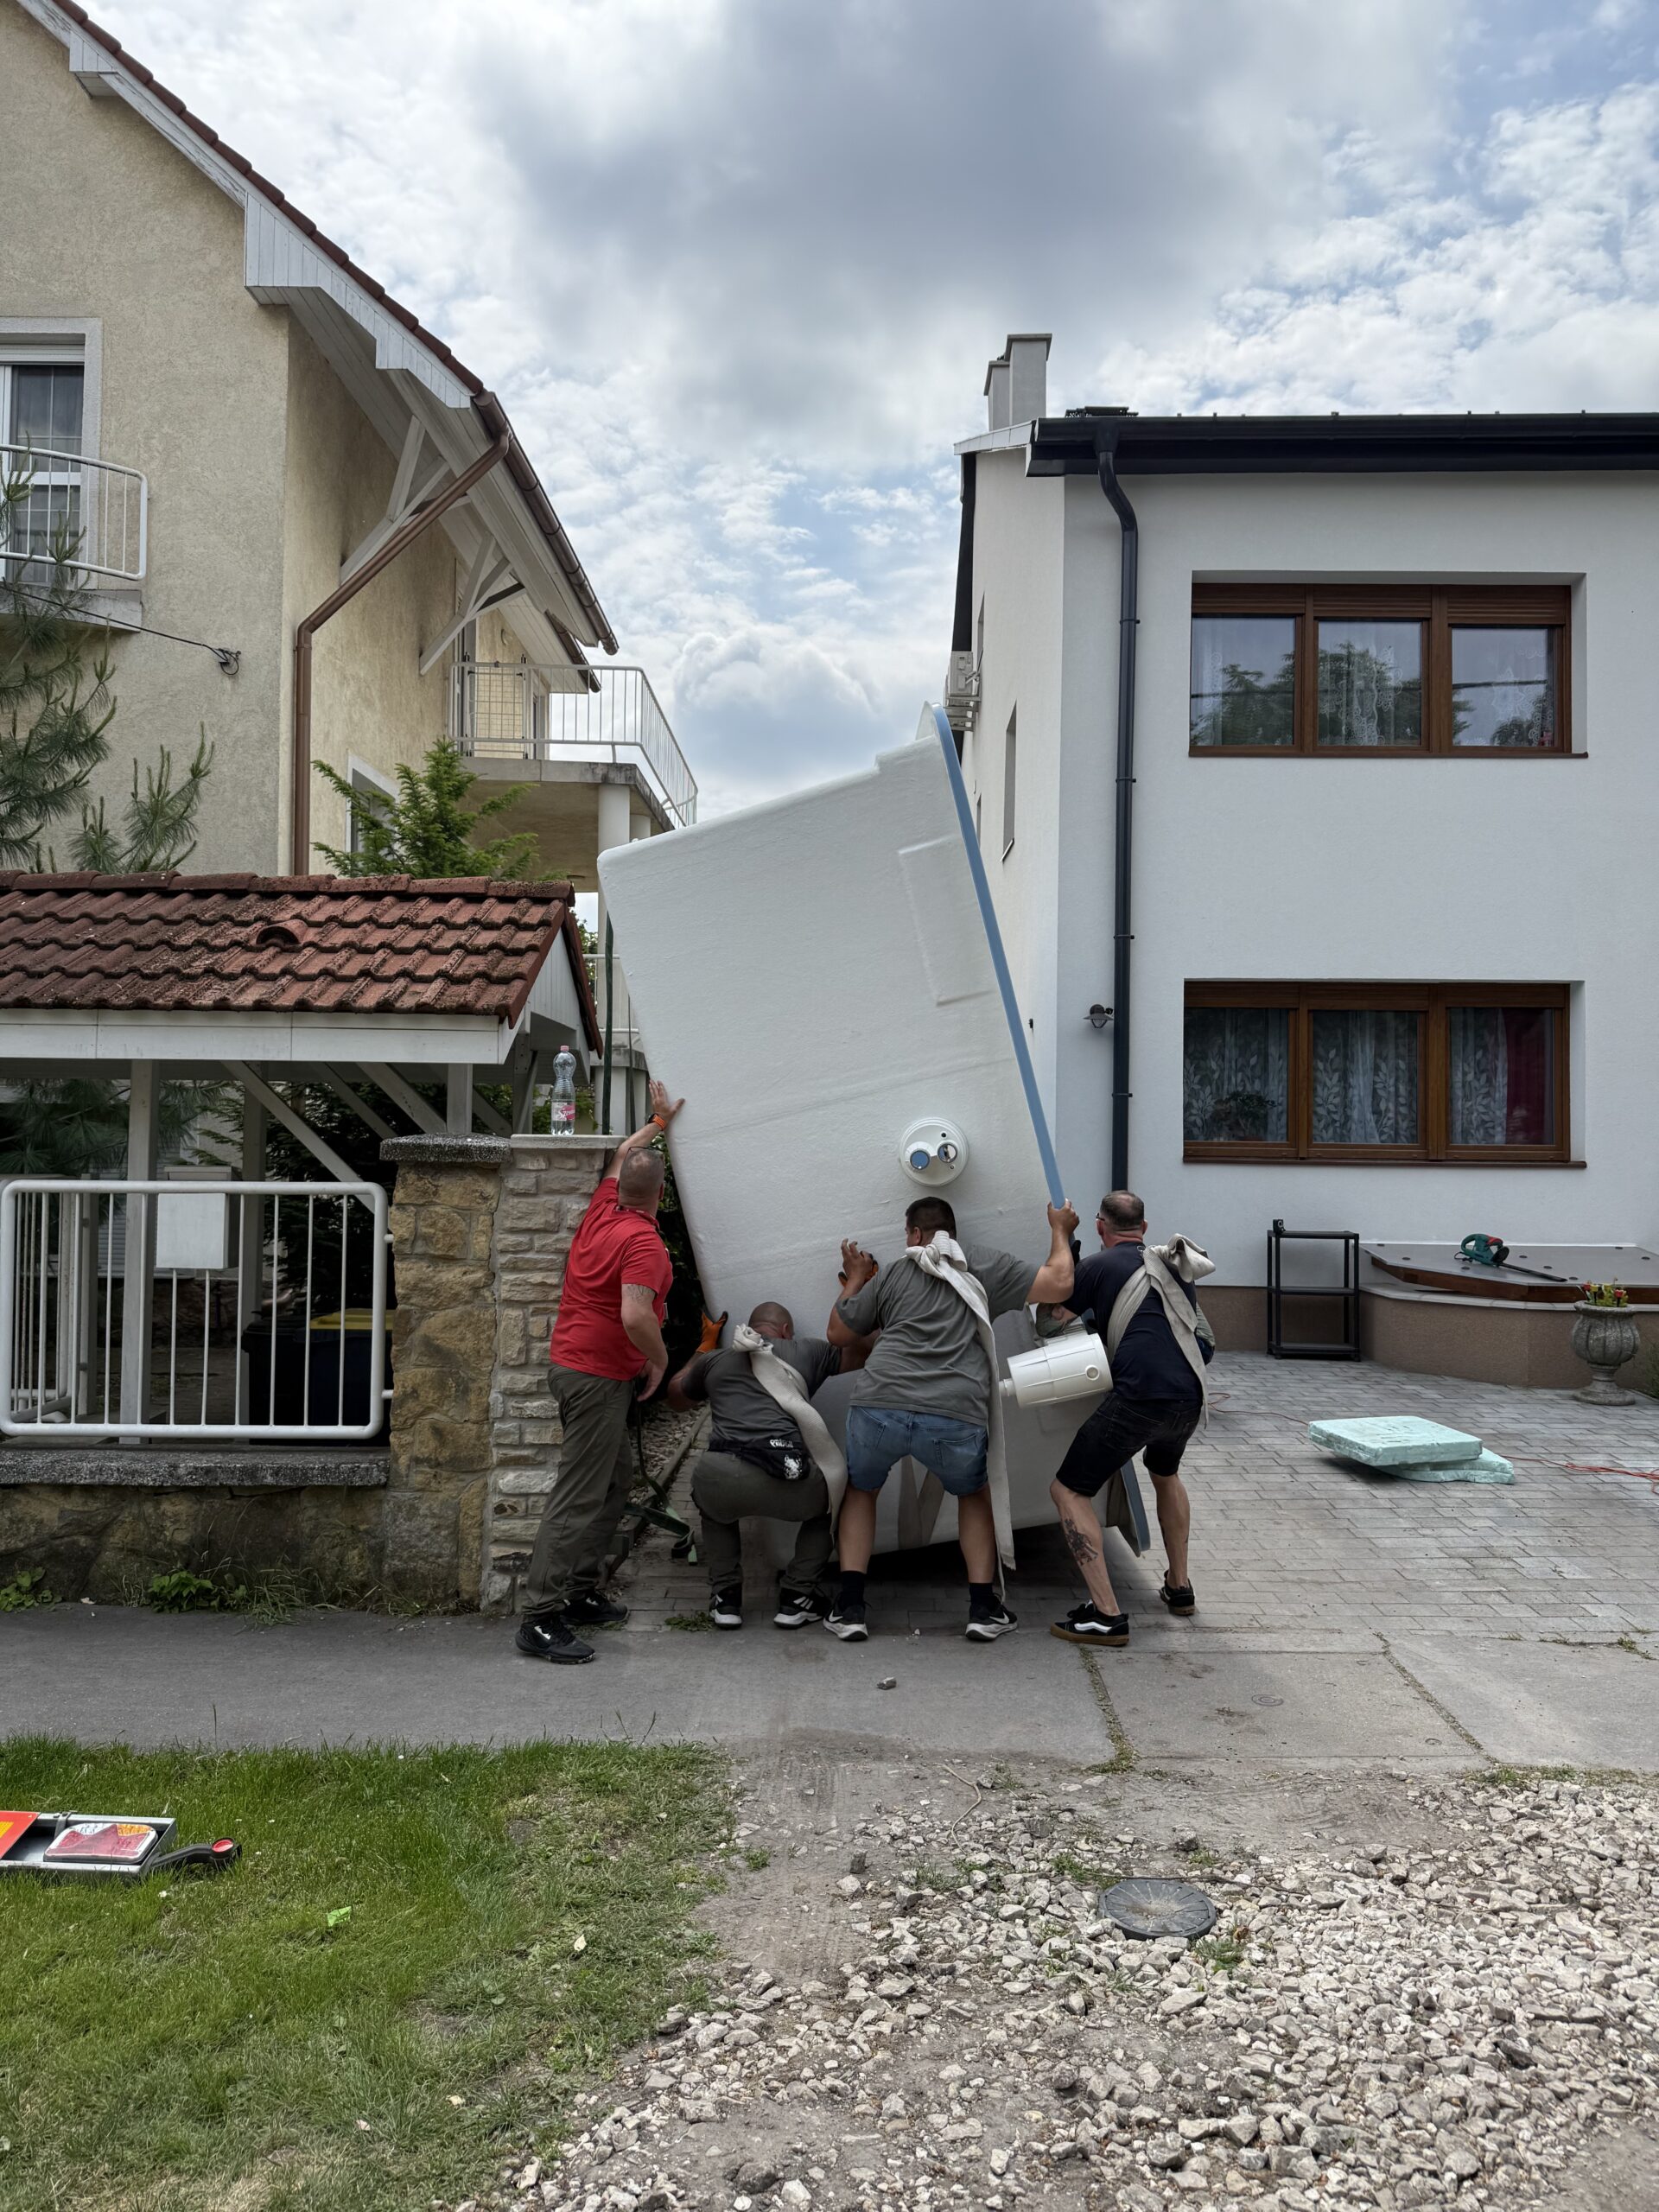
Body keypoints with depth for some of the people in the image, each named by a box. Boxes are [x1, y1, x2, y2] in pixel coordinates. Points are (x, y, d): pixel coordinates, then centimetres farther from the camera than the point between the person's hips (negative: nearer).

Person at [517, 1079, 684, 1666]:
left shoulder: (601, 1211, 6)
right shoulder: (644, 1242, -18)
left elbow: (621, 1156, 27)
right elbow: (634, 1315, -31)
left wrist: (658, 1121, 39)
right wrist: (661, 1359, -13)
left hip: (572, 1364, 10)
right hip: (599, 1376, -10)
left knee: (617, 1475, 19)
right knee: (579, 1496, -8)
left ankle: (581, 1593, 24)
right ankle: (539, 1619, -6)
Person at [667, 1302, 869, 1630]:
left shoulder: (715, 1360, 26)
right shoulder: (807, 1351, 21)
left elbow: (676, 1398, 46)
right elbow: (863, 1352, 35)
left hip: (721, 1478, 2)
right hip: (788, 1480, -2)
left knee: (715, 1512, 39)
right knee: (827, 1499, 32)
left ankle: (725, 1599, 23)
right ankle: (797, 1598, 22)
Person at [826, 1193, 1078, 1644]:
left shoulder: (890, 1276, 19)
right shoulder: (984, 1264, 16)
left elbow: (837, 1333, 28)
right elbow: (1059, 1285, 11)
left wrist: (855, 1279, 43)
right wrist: (1060, 1231, 28)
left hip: (878, 1406, 1)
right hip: (956, 1417, 0)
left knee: (861, 1491, 30)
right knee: (974, 1494, 31)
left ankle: (849, 1607, 20)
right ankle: (983, 1609, 21)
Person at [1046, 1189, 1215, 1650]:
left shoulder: (1099, 1266, 5)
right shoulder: (1174, 1266, 23)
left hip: (1139, 1395, -7)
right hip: (1190, 1396, 7)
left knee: (1069, 1491, 3)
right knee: (1165, 1473, 37)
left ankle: (1106, 1615, -6)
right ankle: (1179, 1587, 42)